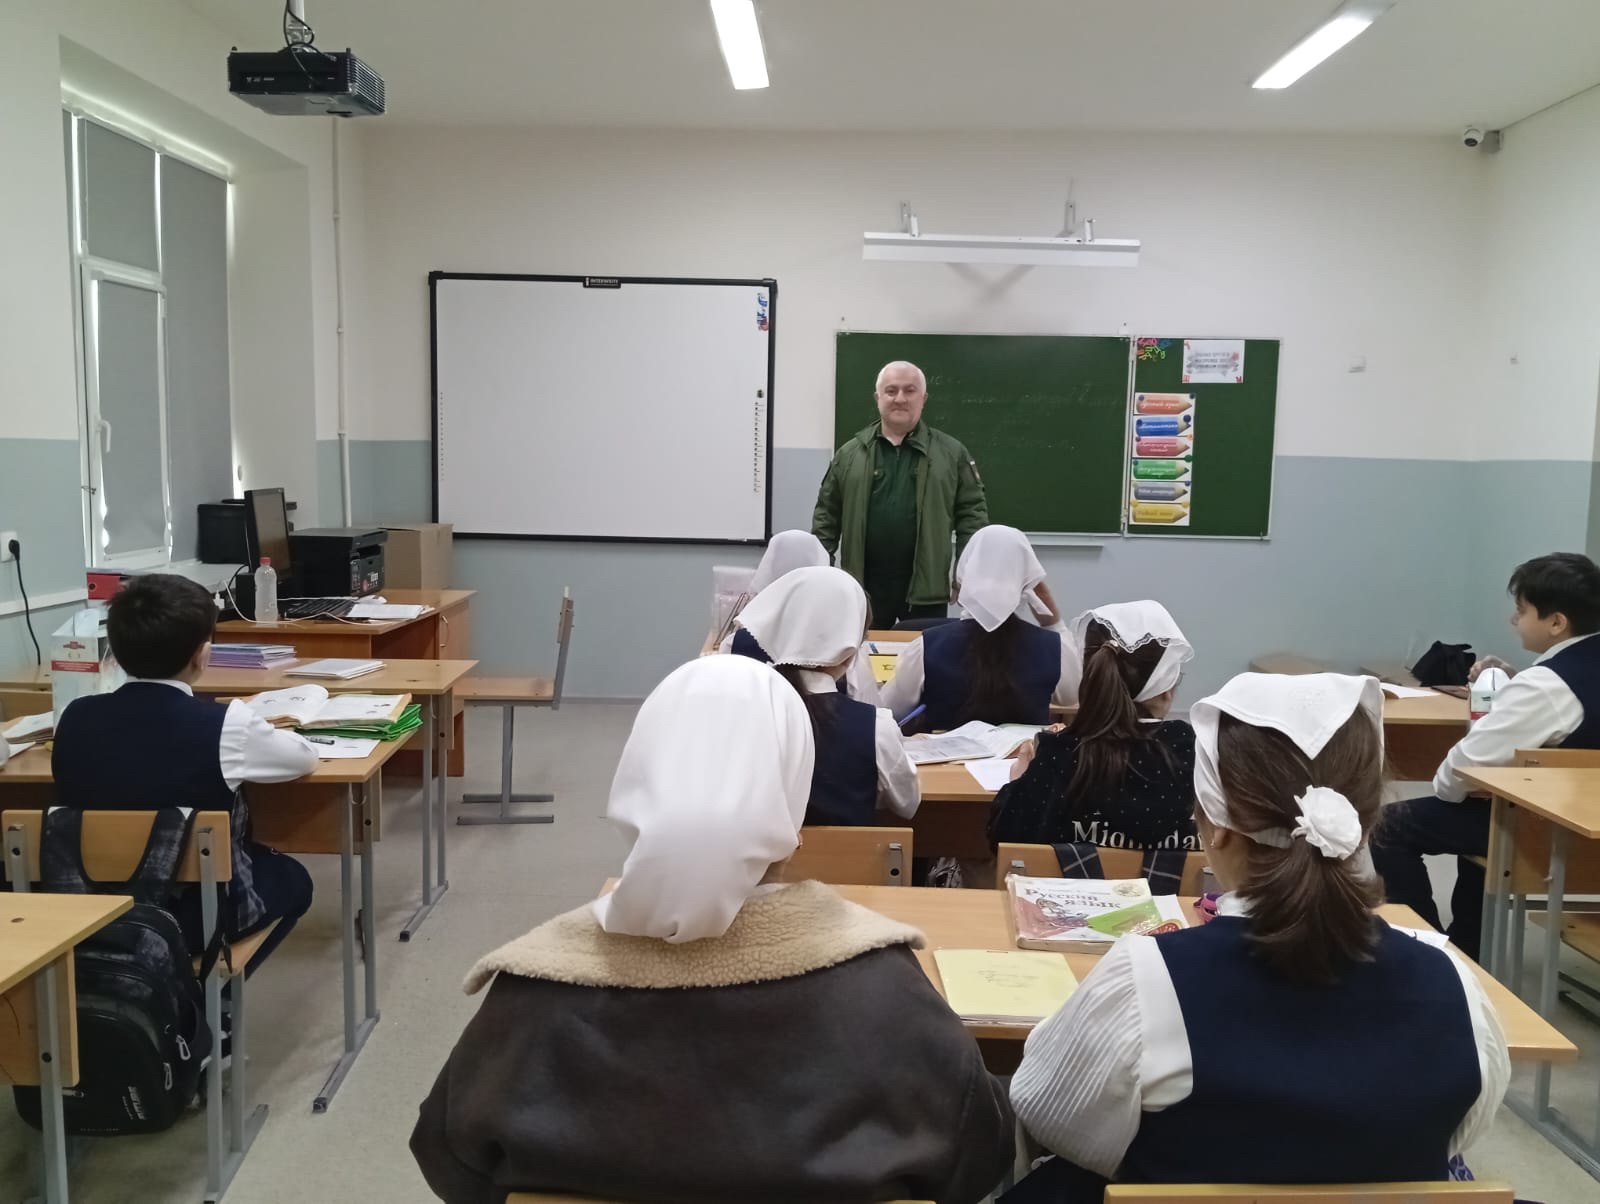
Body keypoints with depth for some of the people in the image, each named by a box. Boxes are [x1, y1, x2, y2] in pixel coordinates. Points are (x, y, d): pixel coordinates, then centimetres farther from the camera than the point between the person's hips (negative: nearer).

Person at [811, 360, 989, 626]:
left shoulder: (952, 453, 5)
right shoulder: (850, 453, 7)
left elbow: (972, 512, 3)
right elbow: (827, 515, 8)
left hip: (925, 587, -1)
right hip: (864, 585, 1)